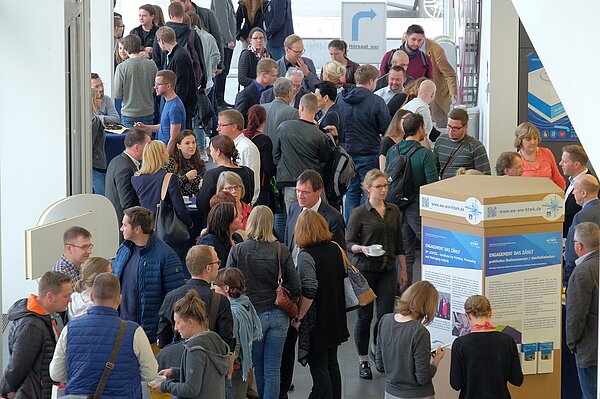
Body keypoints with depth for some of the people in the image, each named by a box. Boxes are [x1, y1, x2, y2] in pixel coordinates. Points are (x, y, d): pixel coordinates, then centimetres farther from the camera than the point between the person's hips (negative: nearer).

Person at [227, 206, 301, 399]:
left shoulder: (237, 250, -9)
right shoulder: (281, 250, -6)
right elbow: (295, 287, -5)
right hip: (278, 315, 1)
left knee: (258, 367, 18)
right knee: (272, 369, 3)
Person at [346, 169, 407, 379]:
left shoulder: (394, 211, 8)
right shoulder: (359, 213, -6)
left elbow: (398, 243, 15)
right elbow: (349, 243, -3)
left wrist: (403, 270, 14)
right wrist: (362, 249, -23)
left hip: (388, 269, 3)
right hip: (365, 269, -3)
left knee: (385, 315, -3)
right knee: (365, 316, 3)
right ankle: (363, 360, 17)